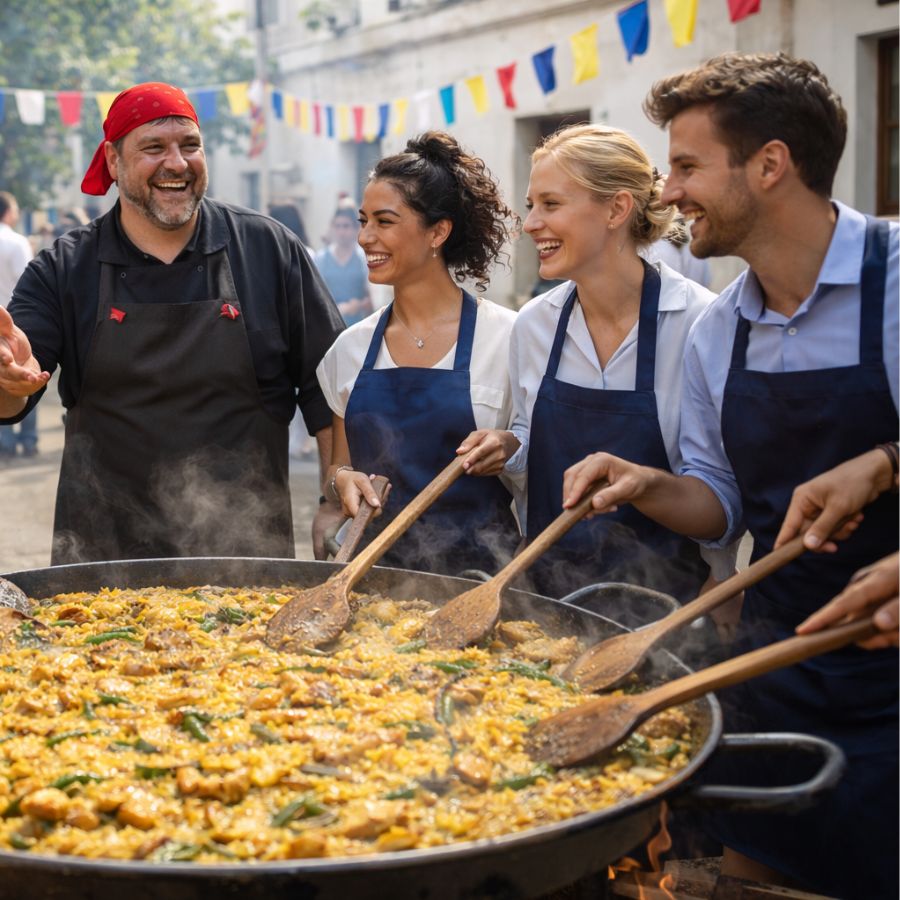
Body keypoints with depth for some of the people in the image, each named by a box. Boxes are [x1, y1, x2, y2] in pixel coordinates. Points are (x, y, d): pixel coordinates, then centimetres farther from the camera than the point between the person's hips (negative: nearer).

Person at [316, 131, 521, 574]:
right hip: (378, 564, 4)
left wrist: (508, 451, -18)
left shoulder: (507, 336, -4)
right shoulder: (351, 347, 8)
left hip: (476, 566, -4)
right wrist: (342, 480, -5)